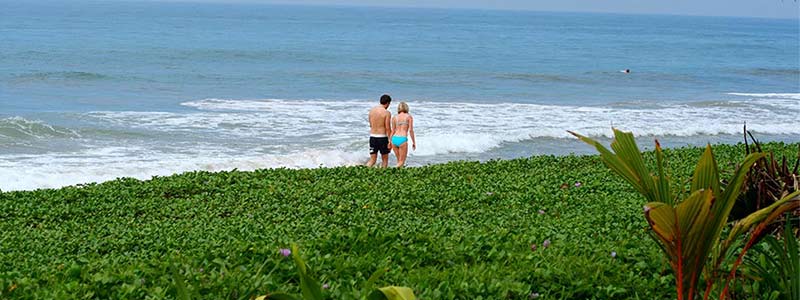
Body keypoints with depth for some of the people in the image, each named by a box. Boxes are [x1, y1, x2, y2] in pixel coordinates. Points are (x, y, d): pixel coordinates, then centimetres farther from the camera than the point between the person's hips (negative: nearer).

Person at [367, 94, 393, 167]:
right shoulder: (387, 113, -11)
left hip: (372, 136, 5)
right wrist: (390, 141, -9)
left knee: (372, 160, 7)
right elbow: (387, 128, -13)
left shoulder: (372, 110, 6)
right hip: (382, 137, -5)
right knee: (385, 159, 12)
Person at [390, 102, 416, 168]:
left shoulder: (394, 117, 12)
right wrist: (413, 142, 3)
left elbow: (393, 131, 13)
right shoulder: (409, 117, 3)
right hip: (402, 139, -4)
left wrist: (390, 142, 19)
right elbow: (410, 130, -3)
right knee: (401, 162, 1)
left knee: (399, 161, 17)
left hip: (394, 139, 4)